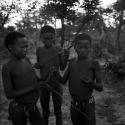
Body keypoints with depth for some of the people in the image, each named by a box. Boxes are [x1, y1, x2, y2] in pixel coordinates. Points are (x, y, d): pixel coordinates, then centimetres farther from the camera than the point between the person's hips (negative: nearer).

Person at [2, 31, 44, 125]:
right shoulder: (7, 67, -18)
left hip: (33, 106, 6)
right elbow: (9, 94, -21)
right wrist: (33, 87, -23)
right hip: (19, 108, -6)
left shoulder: (27, 60, -1)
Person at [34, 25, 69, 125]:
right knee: (45, 110, 14)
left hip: (56, 84, -1)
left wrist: (66, 57, -18)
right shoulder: (39, 50, -3)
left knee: (58, 110, 12)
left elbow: (62, 67, -1)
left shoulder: (58, 49, -8)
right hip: (43, 83, 1)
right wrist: (37, 65, -14)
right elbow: (37, 65, 9)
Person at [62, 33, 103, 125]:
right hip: (74, 104, 4)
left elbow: (100, 87, -10)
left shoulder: (94, 64, -11)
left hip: (88, 104, -4)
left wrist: (91, 83, -30)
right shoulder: (72, 62, 1)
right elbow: (63, 81, 3)